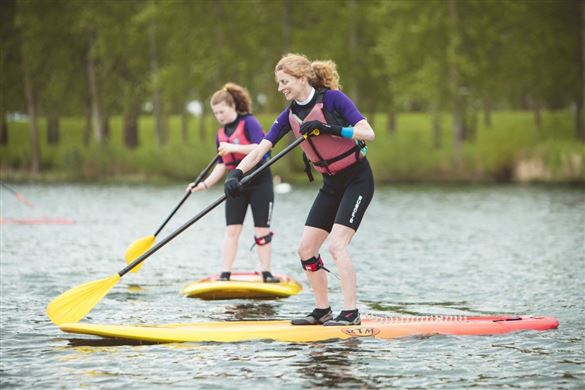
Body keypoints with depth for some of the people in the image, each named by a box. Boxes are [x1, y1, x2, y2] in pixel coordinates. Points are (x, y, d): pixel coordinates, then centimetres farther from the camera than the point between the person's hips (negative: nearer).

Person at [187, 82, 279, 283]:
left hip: (259, 182, -5)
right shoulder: (221, 133, 10)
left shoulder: (249, 122, -11)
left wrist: (234, 147, -30)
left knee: (262, 230, 0)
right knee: (232, 229, -2)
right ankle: (225, 274, -2)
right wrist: (204, 184, 4)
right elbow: (221, 165, 14)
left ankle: (266, 273, 7)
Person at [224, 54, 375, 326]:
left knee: (336, 245, -20)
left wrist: (329, 129, -32)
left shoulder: (332, 99, -17)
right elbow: (260, 149, -5)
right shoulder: (290, 115, 2)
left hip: (357, 179, -8)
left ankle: (350, 313, -18)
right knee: (306, 249, 4)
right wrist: (235, 174, -20)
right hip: (331, 184, 8)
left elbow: (368, 133, -23)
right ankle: (322, 311, 14)